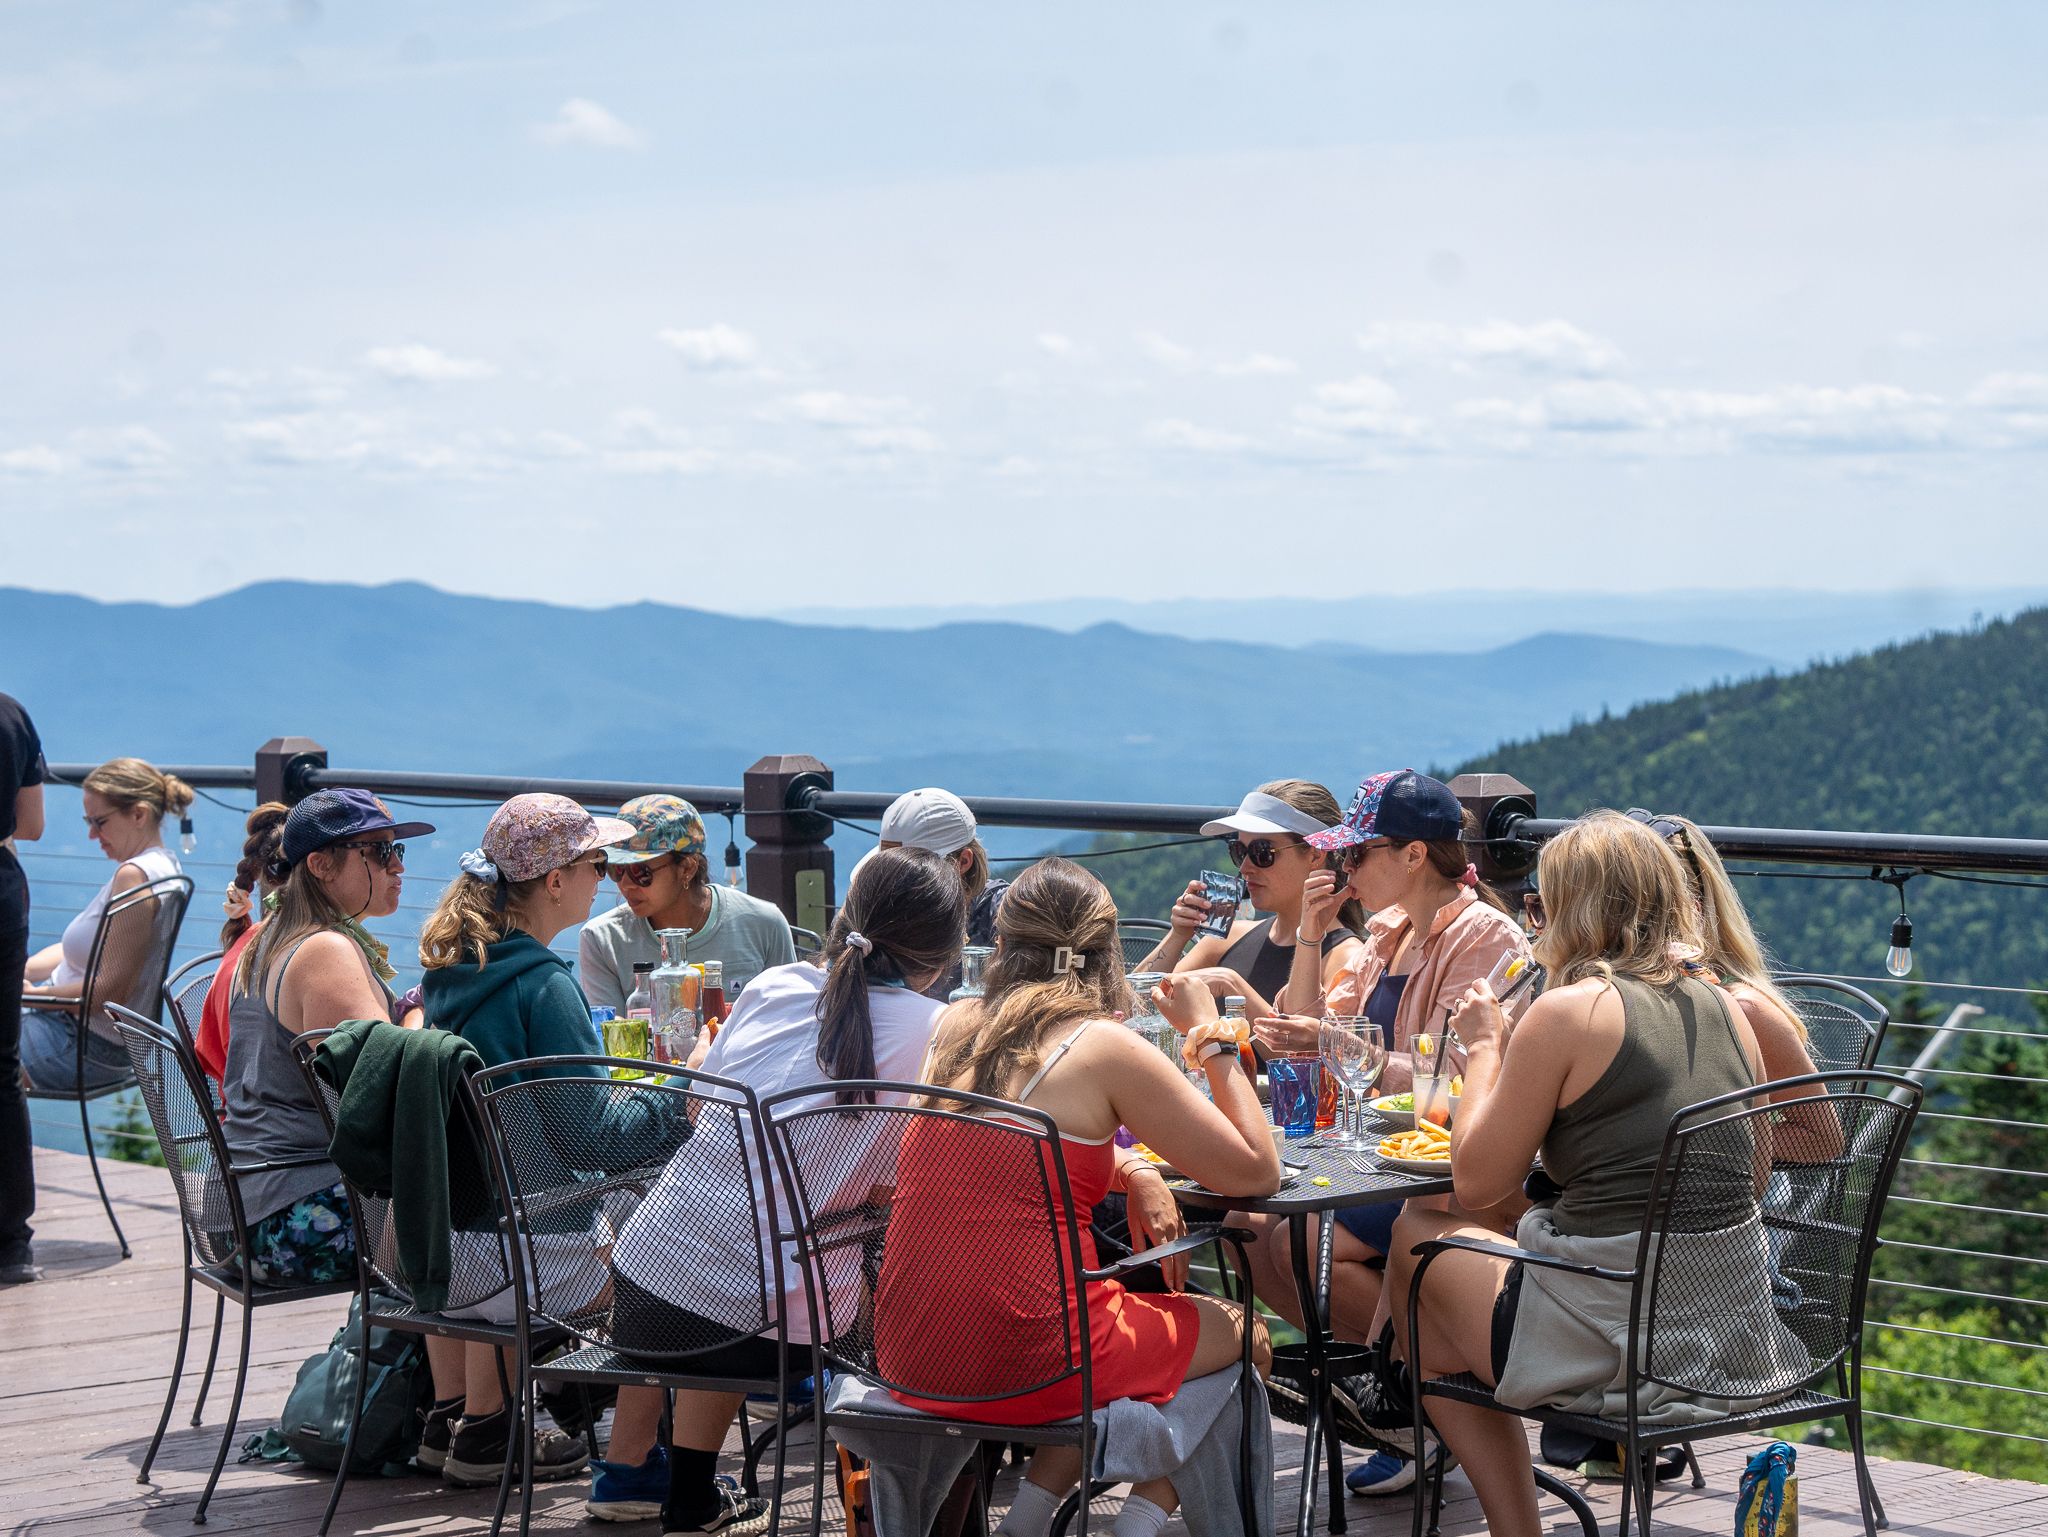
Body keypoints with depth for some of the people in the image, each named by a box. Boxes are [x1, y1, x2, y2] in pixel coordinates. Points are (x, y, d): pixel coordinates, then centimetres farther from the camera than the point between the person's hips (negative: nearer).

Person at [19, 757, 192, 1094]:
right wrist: (19, 971, 3)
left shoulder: (134, 875, -22)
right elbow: (84, 952, 15)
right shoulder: (163, 865, 9)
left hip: (86, 1048, -10)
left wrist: (30, 993, -16)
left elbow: (108, 989, -25)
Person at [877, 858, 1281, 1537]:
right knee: (1242, 1333, 20)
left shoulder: (956, 1026, 7)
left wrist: (1132, 1169, 14)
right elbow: (1258, 1173, -3)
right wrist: (1211, 1037, 6)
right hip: (1021, 1359, -6)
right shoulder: (1106, 1047, -9)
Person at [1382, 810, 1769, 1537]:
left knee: (1416, 1234, 18)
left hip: (1608, 1340, -7)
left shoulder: (1568, 1012, -11)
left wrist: (1485, 1047, 8)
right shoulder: (1726, 1009, 7)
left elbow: (1475, 1181, -6)